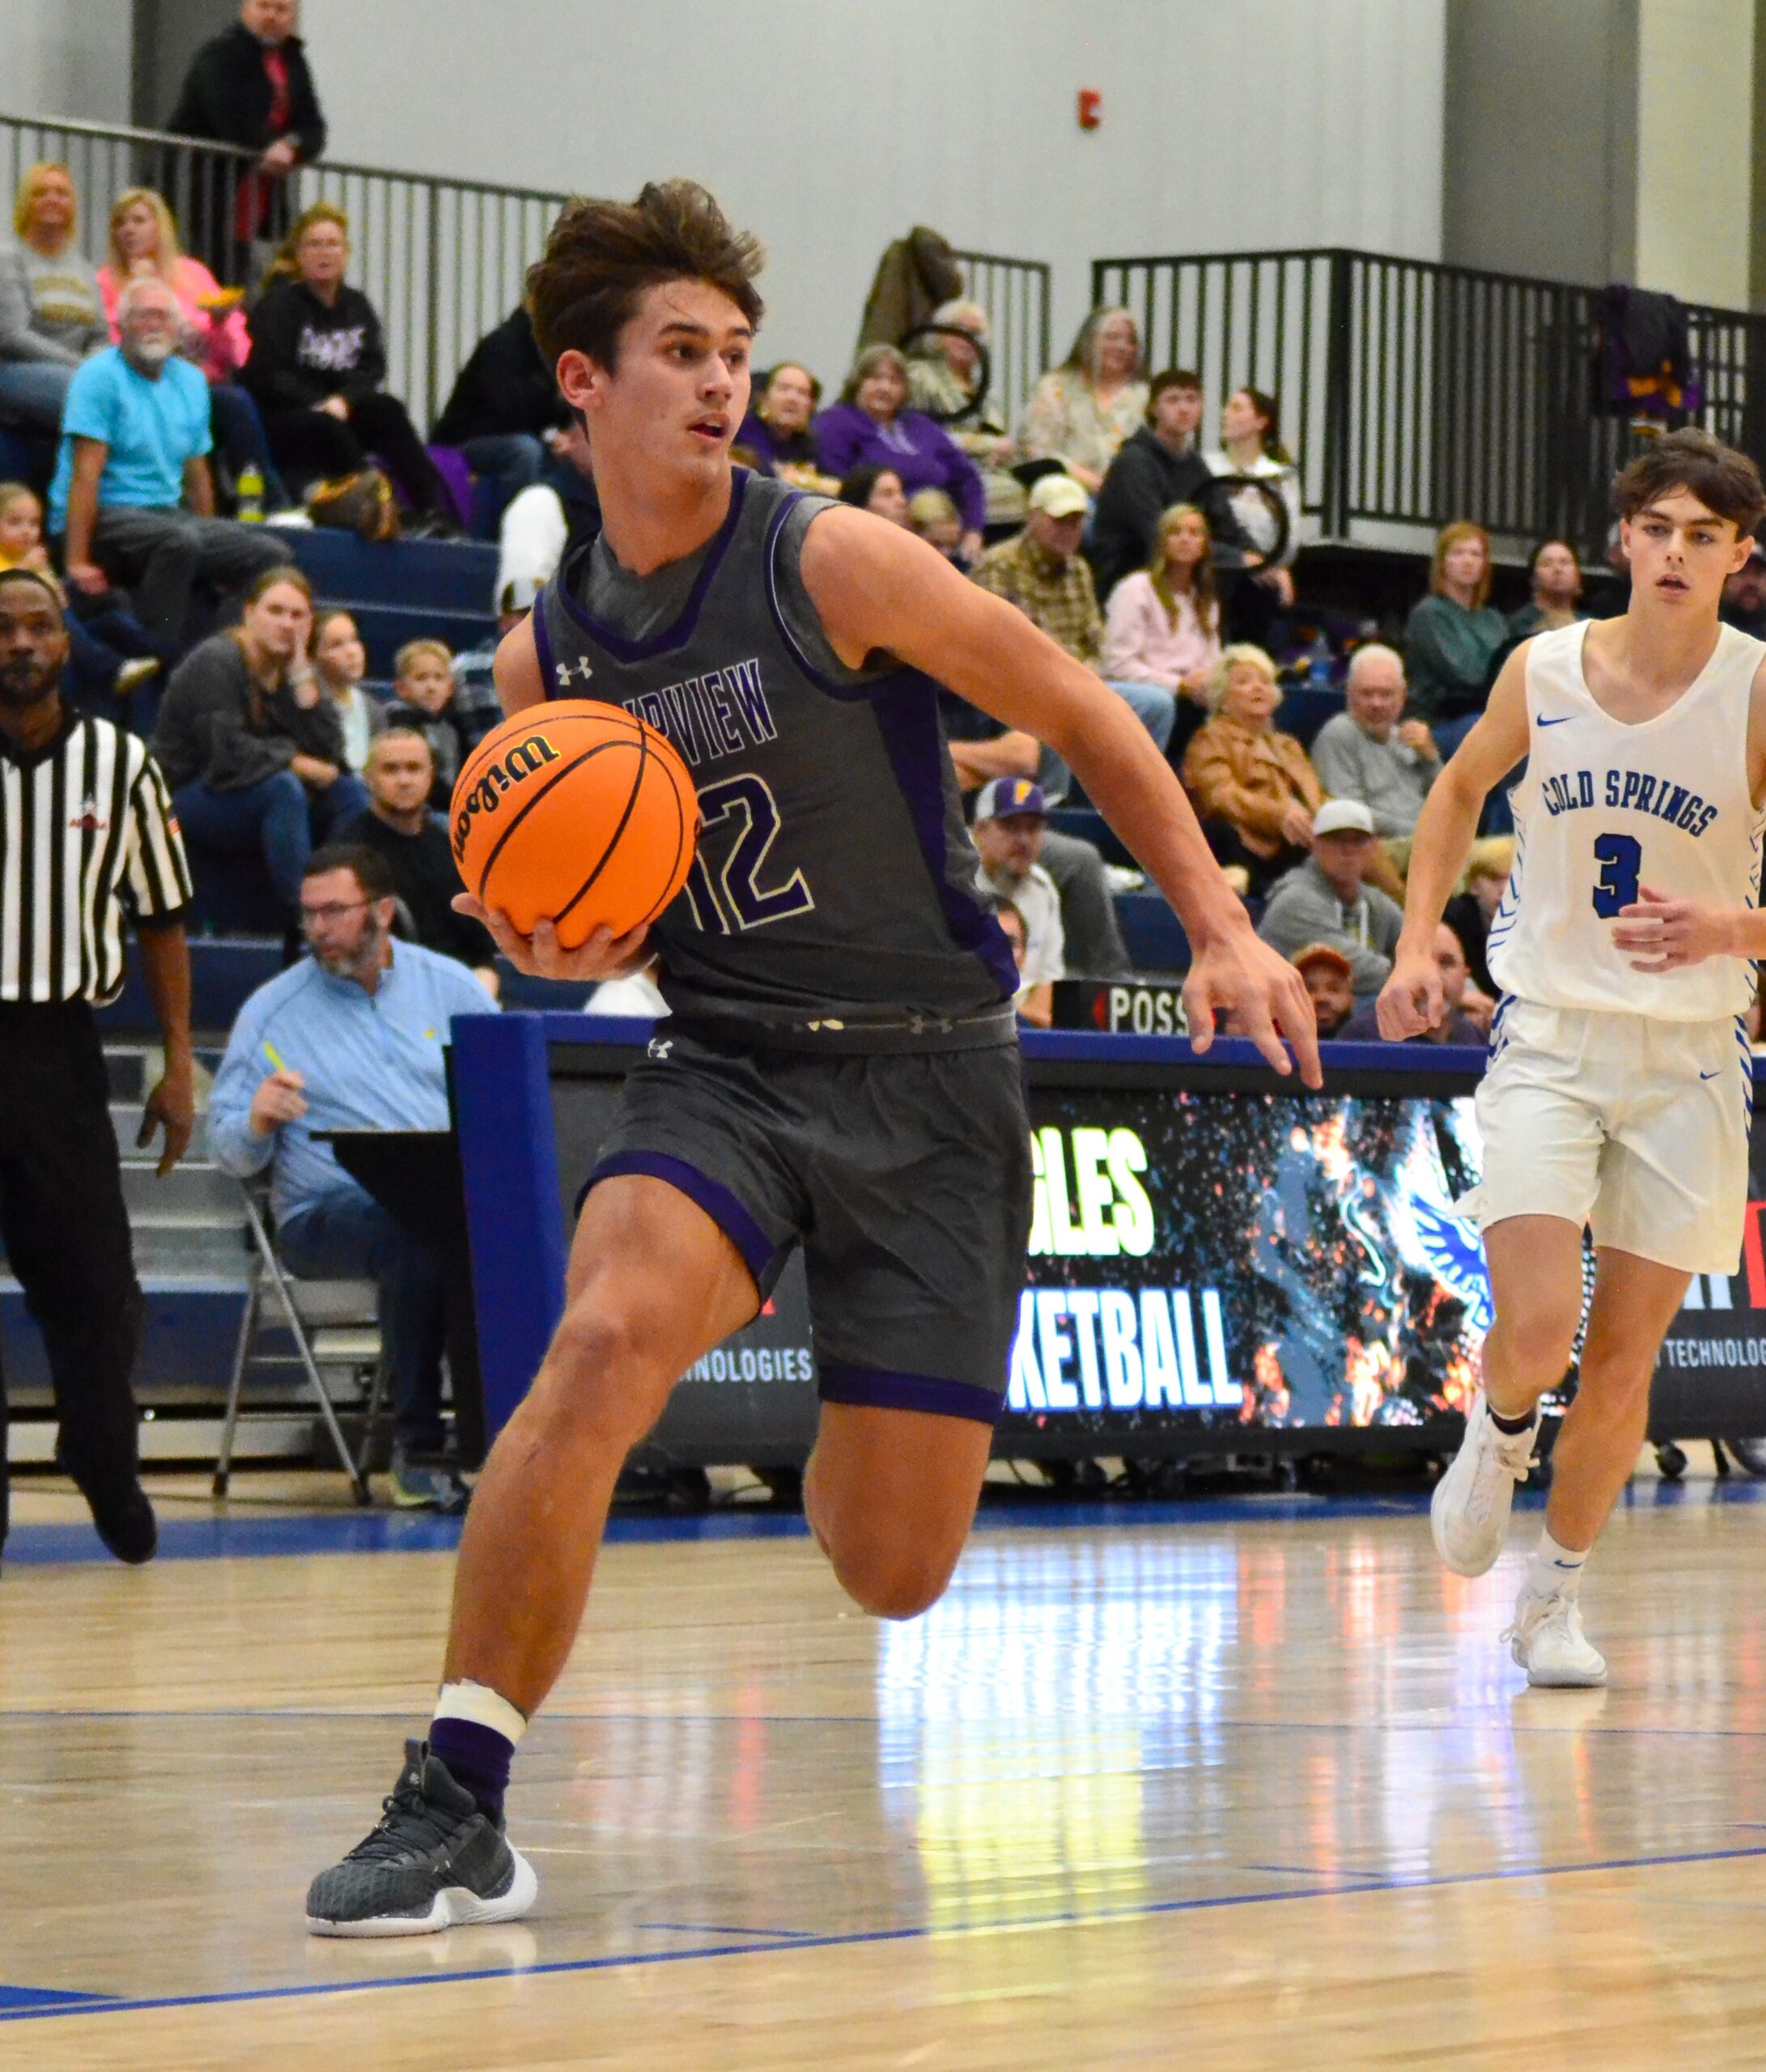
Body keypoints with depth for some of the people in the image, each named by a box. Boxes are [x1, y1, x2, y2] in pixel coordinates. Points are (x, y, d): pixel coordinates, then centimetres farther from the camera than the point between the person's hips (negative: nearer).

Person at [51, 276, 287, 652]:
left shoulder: (191, 382, 13)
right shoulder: (101, 377, -8)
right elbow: (86, 475, -15)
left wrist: (212, 558, 18)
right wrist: (76, 562, -21)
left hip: (167, 513, 7)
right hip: (106, 518, -7)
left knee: (270, 555, -11)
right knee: (179, 541, -37)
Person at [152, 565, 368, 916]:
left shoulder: (290, 670, 6)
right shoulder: (216, 662, -15)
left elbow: (328, 752, -8)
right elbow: (228, 755, -26)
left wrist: (301, 673, -12)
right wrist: (296, 763, -15)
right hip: (191, 800, -7)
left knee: (350, 791, -11)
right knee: (284, 788, -33)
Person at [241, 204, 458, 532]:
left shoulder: (356, 306, 17)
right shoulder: (280, 304, 2)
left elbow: (372, 368, 5)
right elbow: (267, 375, -8)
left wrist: (343, 400, -15)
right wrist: (321, 406, -18)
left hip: (340, 416, 4)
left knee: (388, 410, -27)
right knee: (328, 428, -37)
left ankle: (434, 512, -39)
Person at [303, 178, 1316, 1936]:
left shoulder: (831, 563, -10)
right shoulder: (544, 657, 3)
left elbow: (1083, 721, -1)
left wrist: (1222, 928, -6)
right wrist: (551, 947, -8)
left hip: (929, 1076, -2)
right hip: (726, 1064, 2)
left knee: (895, 1573, -1)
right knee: (604, 1341, -31)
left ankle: (843, 1470, 41)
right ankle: (457, 1800, -26)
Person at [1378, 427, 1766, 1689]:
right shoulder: (1544, 673, -2)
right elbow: (1461, 792, 18)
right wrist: (1419, 943, 10)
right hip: (1551, 1038, 0)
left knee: (1626, 1357, 5)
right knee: (1537, 1334, -15)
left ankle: (1557, 1593, 24)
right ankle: (1500, 1438, 21)